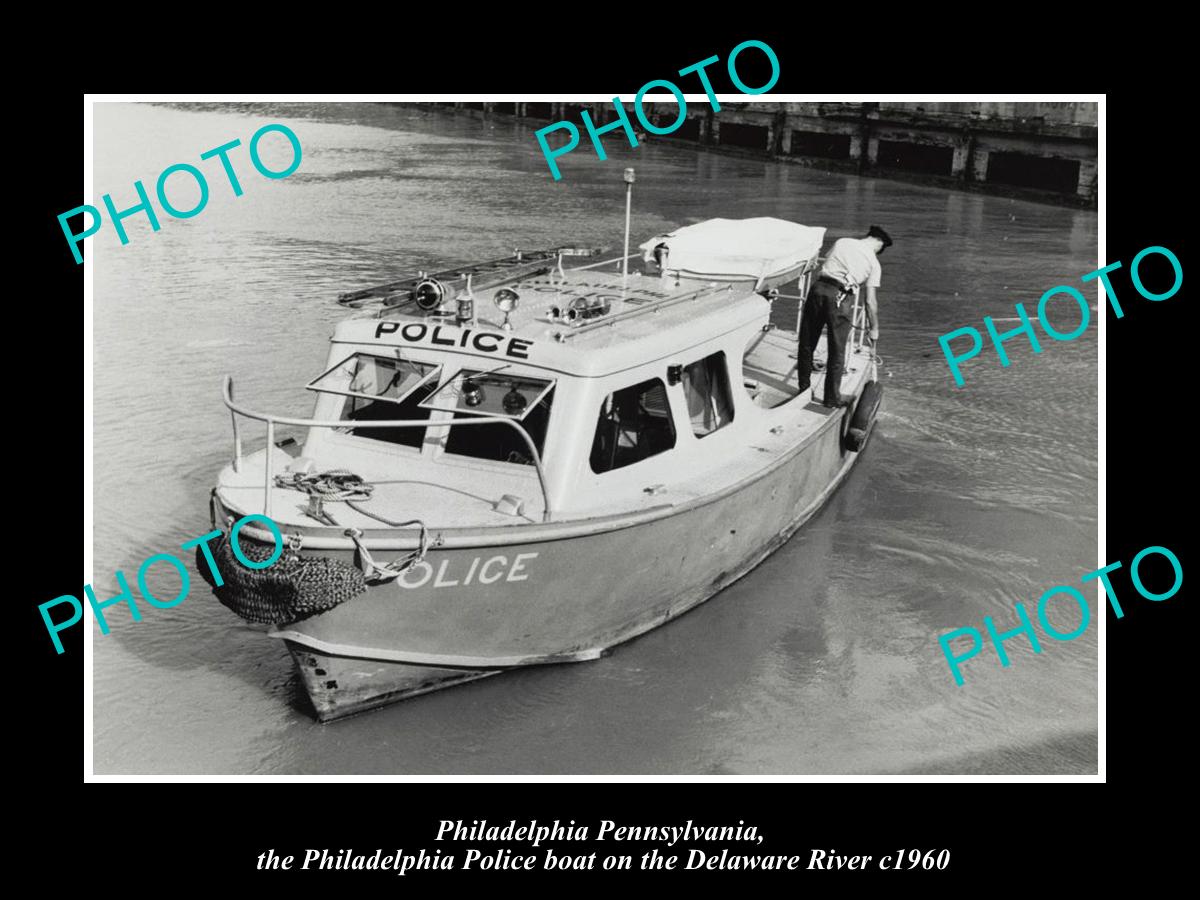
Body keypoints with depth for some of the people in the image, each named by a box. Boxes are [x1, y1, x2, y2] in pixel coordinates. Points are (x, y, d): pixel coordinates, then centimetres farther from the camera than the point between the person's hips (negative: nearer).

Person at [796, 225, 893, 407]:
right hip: (840, 297, -3)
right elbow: (869, 301, 6)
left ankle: (803, 390, 26)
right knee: (837, 351, 9)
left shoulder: (841, 242, 17)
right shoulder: (873, 262, 8)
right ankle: (832, 398, 18)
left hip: (818, 288, 3)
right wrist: (874, 328, 16)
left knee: (806, 344, 15)